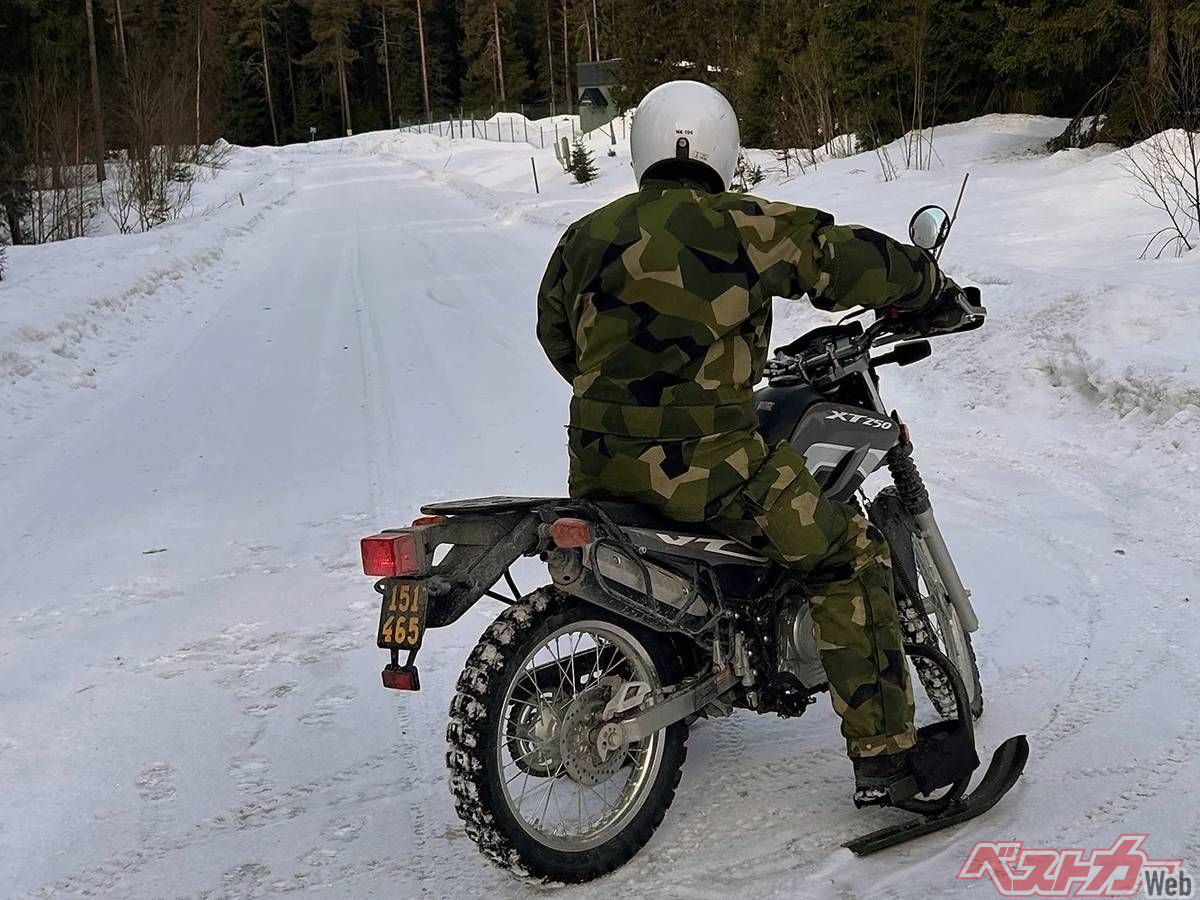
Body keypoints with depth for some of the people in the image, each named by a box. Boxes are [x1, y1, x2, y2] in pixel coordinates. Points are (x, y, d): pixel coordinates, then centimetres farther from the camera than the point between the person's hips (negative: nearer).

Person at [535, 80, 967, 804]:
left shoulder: (585, 237, 10)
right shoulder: (744, 228, -6)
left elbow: (558, 337, 23)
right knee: (850, 558, 7)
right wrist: (931, 282, 18)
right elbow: (855, 261, -3)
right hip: (705, 463, -6)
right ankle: (885, 754, 5)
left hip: (598, 466, 6)